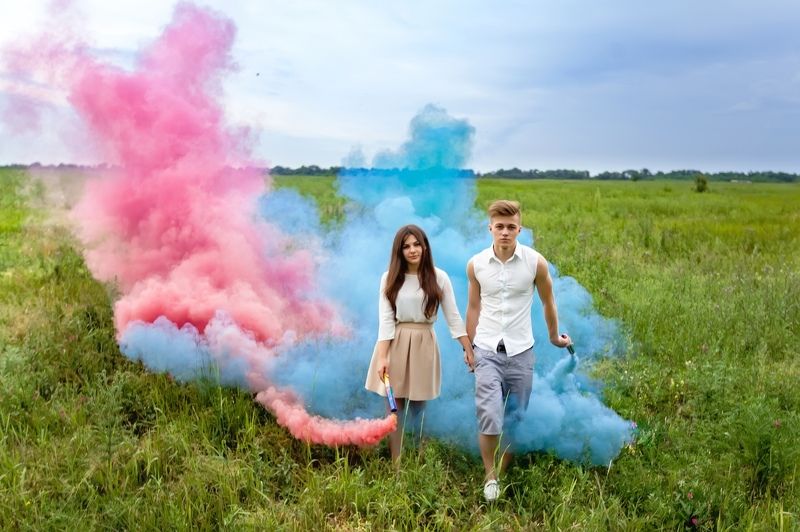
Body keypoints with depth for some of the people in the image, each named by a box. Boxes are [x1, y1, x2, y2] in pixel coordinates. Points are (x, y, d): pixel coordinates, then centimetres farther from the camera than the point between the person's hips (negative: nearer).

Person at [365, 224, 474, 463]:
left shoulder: (439, 278, 0)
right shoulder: (390, 278, -1)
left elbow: (453, 316, 3)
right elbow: (385, 319, -5)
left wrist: (469, 349, 0)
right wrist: (382, 356, -12)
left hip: (423, 345, 0)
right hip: (395, 344, 0)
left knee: (418, 409, 9)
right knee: (394, 409, 2)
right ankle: (393, 464, 12)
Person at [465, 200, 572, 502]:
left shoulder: (535, 262, -7)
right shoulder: (475, 265, -3)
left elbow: (548, 302, 9)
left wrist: (554, 337, 20)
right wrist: (468, 347, 13)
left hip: (520, 351, 1)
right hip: (487, 350, 0)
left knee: (515, 418, 9)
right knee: (488, 415, -14)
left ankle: (503, 473, 27)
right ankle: (490, 476, 5)